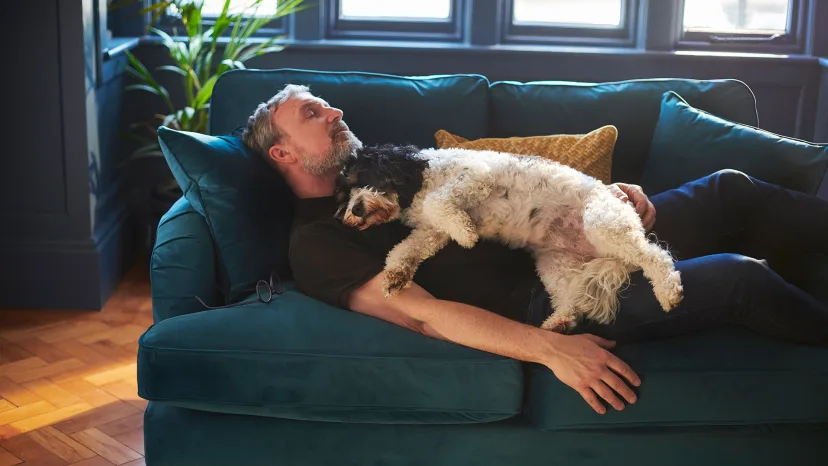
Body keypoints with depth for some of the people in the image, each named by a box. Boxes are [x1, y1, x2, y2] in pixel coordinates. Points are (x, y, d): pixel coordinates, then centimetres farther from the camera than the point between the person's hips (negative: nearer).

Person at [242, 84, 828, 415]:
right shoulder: (317, 242, -5)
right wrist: (549, 347, -28)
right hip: (538, 301, -8)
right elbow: (421, 312, -18)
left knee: (730, 190, -3)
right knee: (737, 278, -17)